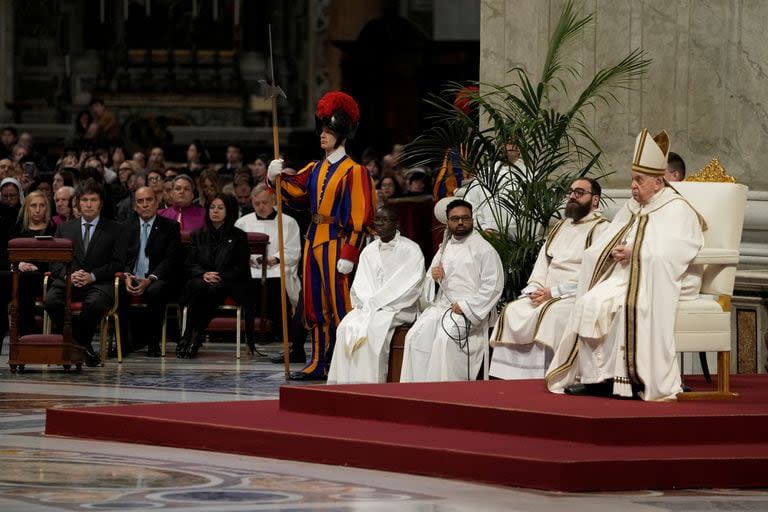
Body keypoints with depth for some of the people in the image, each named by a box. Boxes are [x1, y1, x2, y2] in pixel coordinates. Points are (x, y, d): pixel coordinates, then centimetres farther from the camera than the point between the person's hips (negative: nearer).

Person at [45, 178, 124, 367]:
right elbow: (54, 262, 12)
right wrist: (68, 275, -10)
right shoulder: (64, 228, 19)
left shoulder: (114, 229, 12)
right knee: (51, 301, -32)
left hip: (98, 283, -2)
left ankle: (82, 343, -11)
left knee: (95, 303, -38)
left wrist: (92, 276, -12)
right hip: (68, 282, 2)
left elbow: (117, 263, 3)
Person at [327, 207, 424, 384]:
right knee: (347, 327, -23)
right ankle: (345, 386, -25)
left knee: (373, 327, -33)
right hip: (368, 307, 5)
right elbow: (360, 285, 12)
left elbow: (408, 285, -10)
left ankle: (369, 385, -31)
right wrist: (366, 304, -10)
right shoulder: (368, 251, 19)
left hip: (399, 308, -5)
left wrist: (375, 303, -14)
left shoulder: (410, 250, 0)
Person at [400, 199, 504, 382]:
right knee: (415, 337, -19)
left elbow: (492, 286, -7)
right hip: (440, 305, 6)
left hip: (469, 311, -6)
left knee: (444, 338, -32)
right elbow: (428, 286, 26)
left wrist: (465, 307, -15)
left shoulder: (484, 249, 2)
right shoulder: (445, 249, 23)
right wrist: (433, 277, 0)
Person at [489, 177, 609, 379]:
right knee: (513, 311, -15)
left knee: (548, 314, -33)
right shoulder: (560, 227, 24)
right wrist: (535, 290, -2)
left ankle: (540, 379, -33)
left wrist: (554, 292, -16)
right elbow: (542, 262, 19)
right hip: (545, 295, 7)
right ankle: (508, 378, -18)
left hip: (576, 296, -7)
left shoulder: (601, 229, -3)